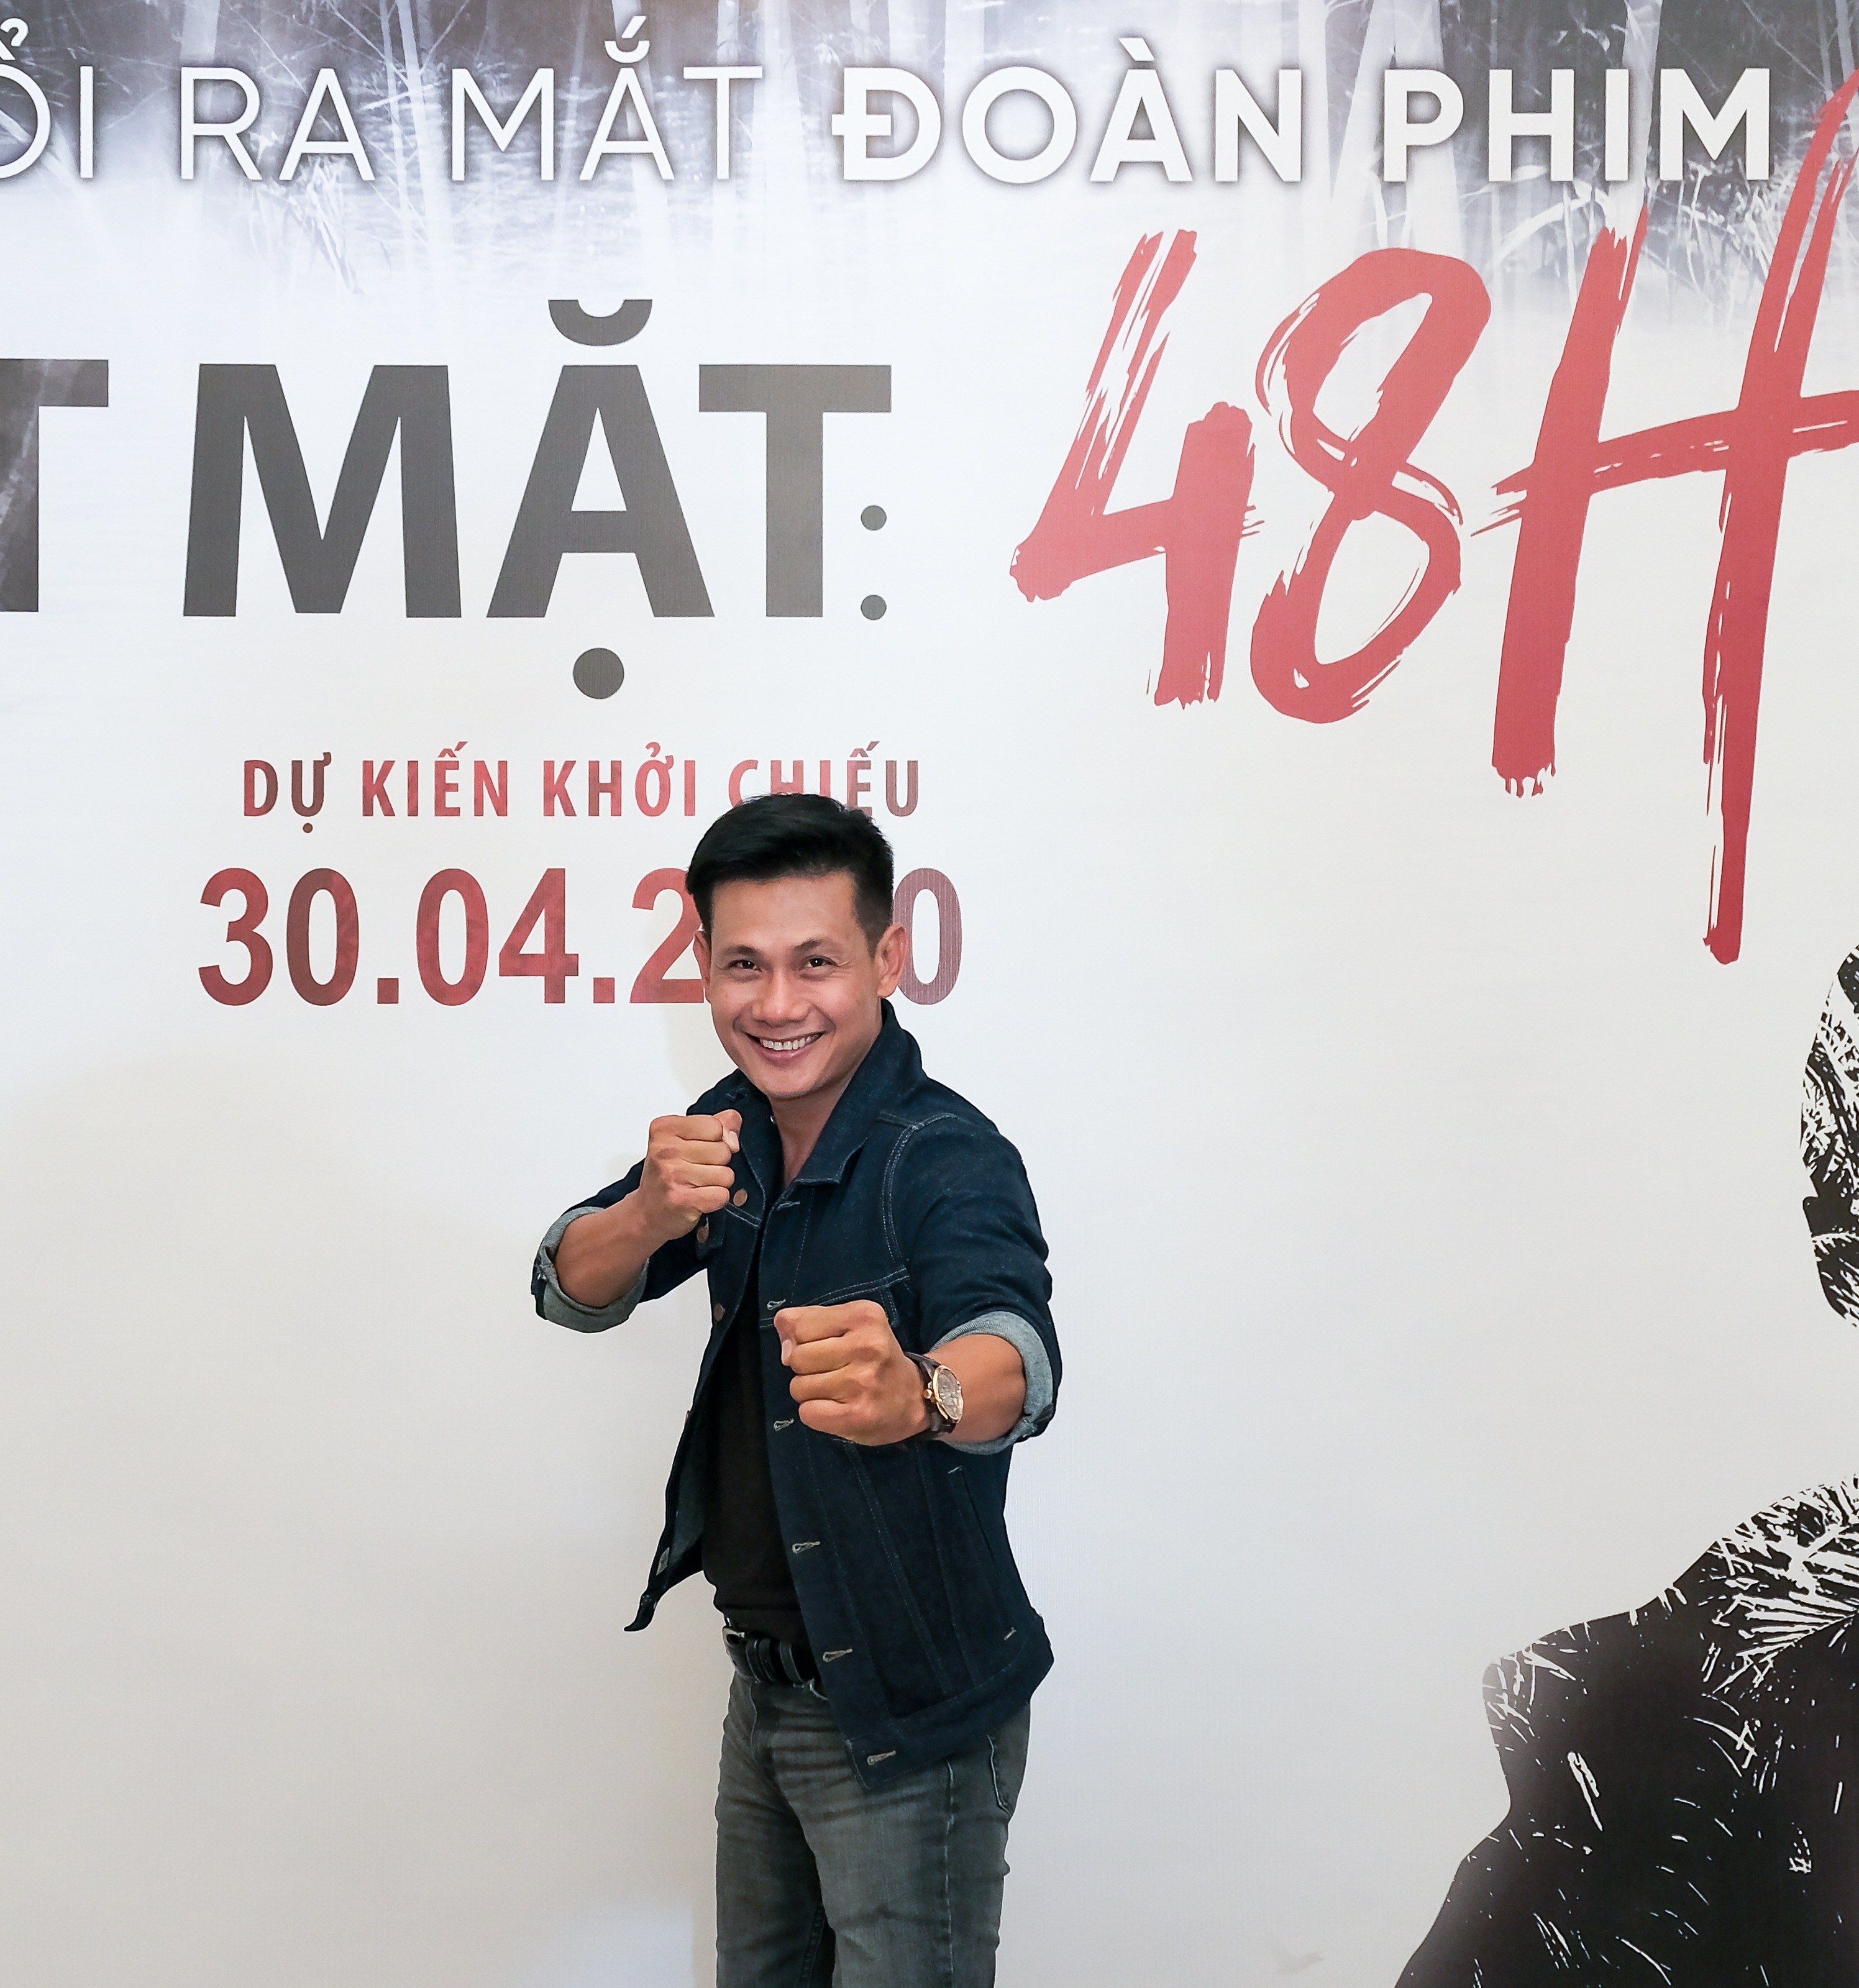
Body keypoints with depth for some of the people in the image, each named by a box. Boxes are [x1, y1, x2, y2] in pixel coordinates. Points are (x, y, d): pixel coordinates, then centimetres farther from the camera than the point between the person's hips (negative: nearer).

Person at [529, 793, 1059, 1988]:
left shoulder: (946, 1159, -23)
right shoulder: (735, 1127, -1)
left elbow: (1012, 1353, -41)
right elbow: (573, 1292, -6)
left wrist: (918, 1392, -65)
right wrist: (655, 1213, -28)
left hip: (910, 1715, -7)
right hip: (769, 1682, 7)